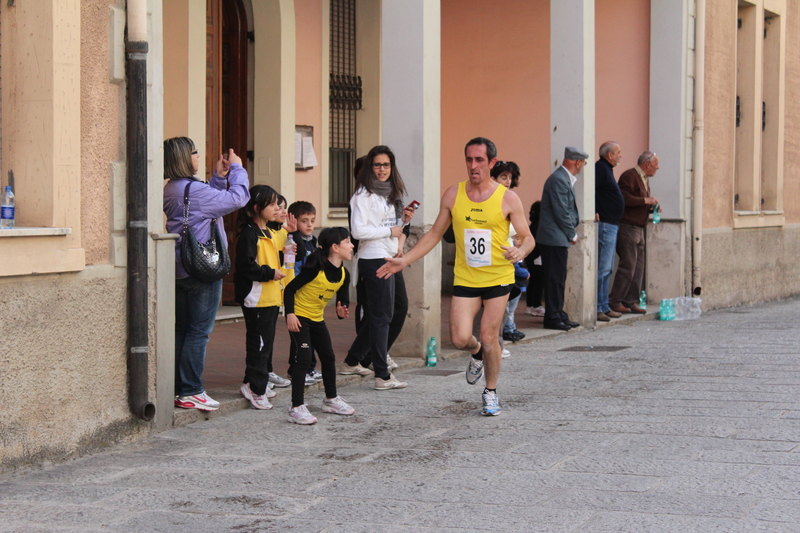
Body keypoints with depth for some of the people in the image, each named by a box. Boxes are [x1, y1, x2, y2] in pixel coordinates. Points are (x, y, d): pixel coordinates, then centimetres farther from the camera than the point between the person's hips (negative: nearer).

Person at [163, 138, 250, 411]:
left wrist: (219, 176, 12)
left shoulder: (171, 190, 10)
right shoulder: (194, 190, -19)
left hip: (181, 272, 9)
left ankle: (176, 388, 15)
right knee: (198, 331, -3)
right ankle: (190, 392, -2)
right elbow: (236, 199, -17)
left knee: (181, 329, 12)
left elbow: (212, 200, 18)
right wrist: (237, 169, -3)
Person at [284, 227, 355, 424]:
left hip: (317, 319, 8)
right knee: (304, 356, -18)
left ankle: (331, 400, 34)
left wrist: (342, 310, -19)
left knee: (328, 357, 14)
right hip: (299, 316, -8)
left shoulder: (343, 274, -3)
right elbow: (290, 289, -18)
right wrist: (290, 314, -24)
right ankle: (297, 408, -19)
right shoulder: (316, 268, -23)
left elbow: (343, 300, 3)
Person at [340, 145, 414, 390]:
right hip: (373, 259, -9)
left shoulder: (391, 193, 16)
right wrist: (390, 231, -14)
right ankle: (383, 376, -7)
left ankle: (351, 362, 28)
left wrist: (403, 220, 6)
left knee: (376, 316, 15)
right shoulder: (364, 195, -10)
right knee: (381, 317, -9)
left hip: (388, 258, 9)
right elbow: (358, 230, -18)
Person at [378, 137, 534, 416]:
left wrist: (520, 251, -25)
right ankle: (476, 353, 29)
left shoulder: (507, 198, -6)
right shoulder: (453, 195, 2)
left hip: (498, 278, -2)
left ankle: (491, 392, 22)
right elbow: (434, 234, 12)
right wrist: (404, 260, 6)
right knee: (460, 338, -9)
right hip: (465, 278, 2)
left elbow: (528, 238, -1)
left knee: (489, 338, -1)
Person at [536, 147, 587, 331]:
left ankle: (559, 316, 19)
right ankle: (552, 318, -2)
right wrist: (572, 234, -9)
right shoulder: (558, 180, -18)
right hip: (555, 238, -10)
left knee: (559, 279, 14)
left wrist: (572, 229, 8)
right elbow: (561, 212, -19)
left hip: (558, 239, 10)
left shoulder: (565, 179, 15)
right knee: (555, 279, -6)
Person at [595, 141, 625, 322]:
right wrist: (594, 213, -22)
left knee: (606, 270, 13)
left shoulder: (606, 169, 19)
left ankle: (604, 307, 18)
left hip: (612, 225, 11)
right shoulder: (600, 168, -13)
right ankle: (597, 309, -9)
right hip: (604, 225, -11)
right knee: (602, 268, -10)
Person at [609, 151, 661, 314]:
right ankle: (615, 301, -6)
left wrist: (652, 207, 9)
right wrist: (645, 200, -17)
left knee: (638, 268, 8)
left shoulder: (644, 179, 21)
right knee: (628, 266, -11)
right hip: (627, 226, -10)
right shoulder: (630, 176, -10)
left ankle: (630, 302, 13)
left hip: (639, 229, 10)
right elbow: (624, 198, -22)